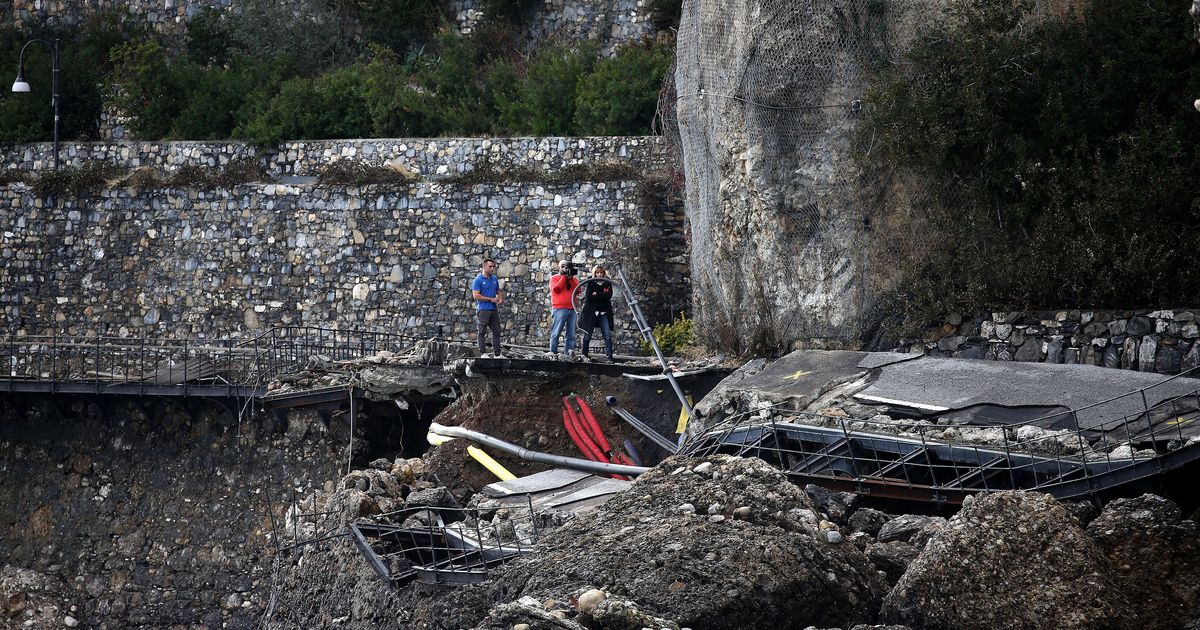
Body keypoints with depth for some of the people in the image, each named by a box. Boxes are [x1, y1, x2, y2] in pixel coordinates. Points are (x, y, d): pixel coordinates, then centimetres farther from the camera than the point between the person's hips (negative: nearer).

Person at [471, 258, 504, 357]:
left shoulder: (494, 279, 12)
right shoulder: (478, 280, -9)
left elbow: (499, 291, 22)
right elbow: (476, 295, -15)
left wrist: (501, 299, -2)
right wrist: (491, 299, -15)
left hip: (494, 309, 7)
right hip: (483, 309, -7)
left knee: (496, 331, 7)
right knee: (482, 332, 0)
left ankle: (497, 354, 12)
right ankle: (482, 353, 4)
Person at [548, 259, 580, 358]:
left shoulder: (574, 279, 21)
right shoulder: (554, 278, 11)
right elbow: (556, 289, -7)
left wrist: (571, 278, -2)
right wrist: (564, 276, -3)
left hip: (572, 309, 4)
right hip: (559, 309, -4)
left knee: (571, 335, -2)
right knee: (556, 333, -8)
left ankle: (569, 354, -5)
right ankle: (553, 353, -9)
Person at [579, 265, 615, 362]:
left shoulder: (607, 284, 11)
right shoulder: (590, 283, 4)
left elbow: (609, 296, -5)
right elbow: (588, 296, -11)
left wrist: (596, 294, -10)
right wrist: (602, 296, -7)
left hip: (604, 313, 2)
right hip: (591, 312, -2)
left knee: (608, 336, -9)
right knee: (587, 335, 3)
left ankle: (609, 357, -11)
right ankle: (584, 356, 14)